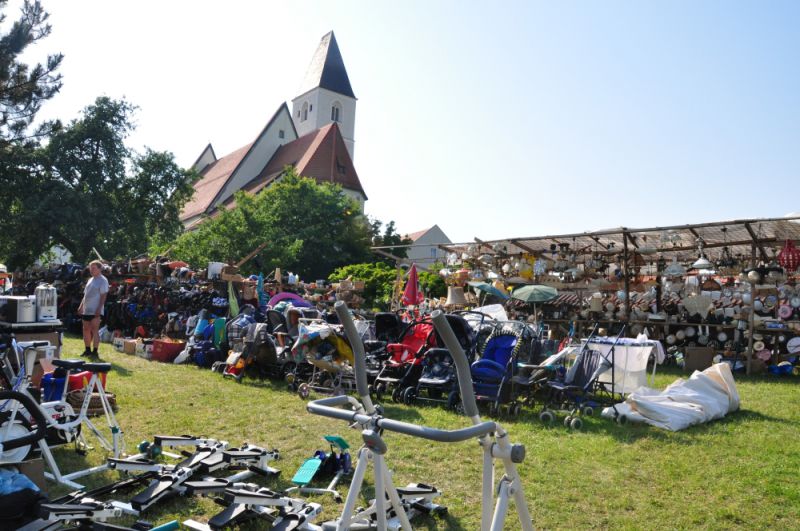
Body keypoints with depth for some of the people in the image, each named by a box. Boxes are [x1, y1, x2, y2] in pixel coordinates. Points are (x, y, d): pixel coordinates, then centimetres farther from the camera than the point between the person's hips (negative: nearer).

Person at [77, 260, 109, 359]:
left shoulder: (103, 280, -8)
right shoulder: (90, 280, 18)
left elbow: (103, 296, -15)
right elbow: (85, 294, 23)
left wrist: (99, 308, -21)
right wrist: (81, 306, 15)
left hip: (95, 311, -9)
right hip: (86, 310, 9)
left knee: (95, 330, -8)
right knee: (86, 330, 13)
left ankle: (95, 352, -6)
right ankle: (87, 350, 23)